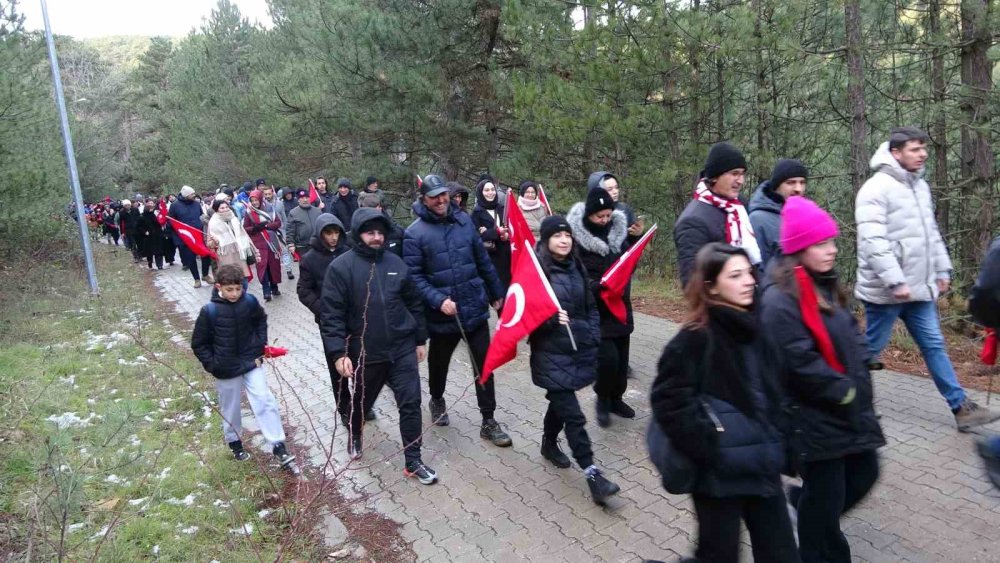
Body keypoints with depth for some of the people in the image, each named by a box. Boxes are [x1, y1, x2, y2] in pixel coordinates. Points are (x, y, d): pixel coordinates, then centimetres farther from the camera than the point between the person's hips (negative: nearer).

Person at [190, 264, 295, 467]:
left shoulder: (250, 302, -10)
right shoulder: (209, 311, -16)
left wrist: (261, 344, 5)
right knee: (230, 410, 15)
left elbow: (261, 320, 13)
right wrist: (212, 365, -9)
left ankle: (279, 447, -2)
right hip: (226, 370, -1)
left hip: (251, 363, 1)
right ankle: (234, 443, 38)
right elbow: (198, 343, -4)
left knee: (265, 402, -6)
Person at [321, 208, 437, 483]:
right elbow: (331, 314, -13)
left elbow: (413, 303, 11)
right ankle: (355, 436, 50)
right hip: (365, 353, -2)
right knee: (362, 402, 19)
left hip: (402, 349, 2)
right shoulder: (341, 267, -10)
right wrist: (338, 352, -20)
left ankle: (413, 461, 13)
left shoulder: (395, 262, 3)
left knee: (411, 403, 0)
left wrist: (420, 339, 13)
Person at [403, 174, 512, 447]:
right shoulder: (415, 233, -10)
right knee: (438, 364, 19)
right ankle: (437, 400, 48)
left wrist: (496, 293, 15)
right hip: (442, 315, -2)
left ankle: (489, 421, 16)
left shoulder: (464, 221, 2)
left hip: (475, 309, 3)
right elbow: (414, 276, -13)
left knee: (484, 365, 4)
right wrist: (438, 300, -25)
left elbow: (483, 260, 9)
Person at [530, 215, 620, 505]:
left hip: (580, 348, 6)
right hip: (552, 353, -6)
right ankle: (592, 474, -4)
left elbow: (590, 306, 17)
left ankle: (549, 444, 44)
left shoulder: (577, 267, 8)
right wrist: (551, 319, -28)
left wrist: (593, 337, 7)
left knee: (561, 400, 21)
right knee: (572, 414, -7)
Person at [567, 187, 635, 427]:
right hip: (594, 308, -6)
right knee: (608, 357, -12)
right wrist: (598, 287, -28)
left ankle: (616, 398, 31)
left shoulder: (618, 228, 4)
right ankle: (603, 399, 14)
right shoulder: (576, 235, -14)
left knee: (621, 355, 11)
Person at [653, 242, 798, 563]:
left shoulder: (754, 329, 6)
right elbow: (668, 400, -19)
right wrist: (706, 450, -19)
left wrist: (774, 443, 13)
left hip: (762, 464, 7)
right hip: (719, 472, -7)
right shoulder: (695, 339, -17)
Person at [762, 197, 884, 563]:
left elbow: (852, 337, 14)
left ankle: (805, 506, 40)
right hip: (814, 415, -8)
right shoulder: (780, 299, -22)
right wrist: (843, 391, -14)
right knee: (825, 493, 6)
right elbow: (800, 362, -24)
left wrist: (860, 383, 1)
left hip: (849, 407, 8)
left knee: (864, 471, 19)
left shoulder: (827, 286, 7)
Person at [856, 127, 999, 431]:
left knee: (934, 345, 11)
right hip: (885, 289, -8)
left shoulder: (920, 186, 12)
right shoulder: (876, 188, -16)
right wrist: (895, 281, -25)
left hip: (919, 287, 8)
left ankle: (961, 407, 16)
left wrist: (942, 269, 16)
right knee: (871, 347, 4)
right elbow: (873, 242, -23)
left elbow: (931, 233, 20)